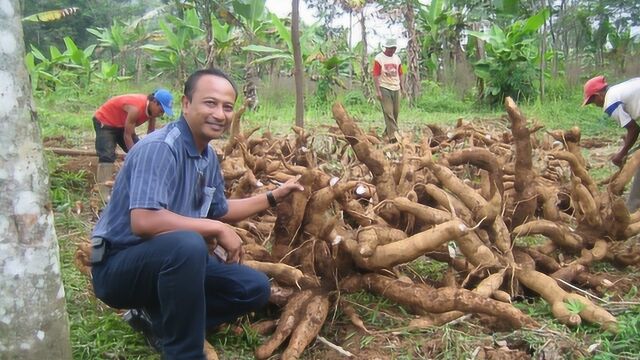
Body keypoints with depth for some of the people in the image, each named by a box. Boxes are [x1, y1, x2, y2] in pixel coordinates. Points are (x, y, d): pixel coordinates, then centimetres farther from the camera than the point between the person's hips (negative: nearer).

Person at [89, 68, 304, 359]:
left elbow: (219, 211, 17)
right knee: (187, 244, -38)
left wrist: (275, 196, 15)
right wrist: (218, 230, -27)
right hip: (119, 265, -8)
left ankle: (159, 318, 7)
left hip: (173, 259, 8)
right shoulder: (159, 148, -24)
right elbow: (143, 221, -36)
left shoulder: (209, 156, 3)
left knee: (254, 288, 4)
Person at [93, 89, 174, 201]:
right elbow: (127, 136, -30)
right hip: (104, 121, -9)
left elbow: (151, 133, -1)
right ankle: (104, 193, -24)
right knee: (107, 155, -21)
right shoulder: (136, 108, -37)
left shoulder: (151, 108, -12)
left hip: (121, 124, 9)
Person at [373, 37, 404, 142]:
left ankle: (387, 132, 20)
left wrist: (402, 88, 14)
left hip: (396, 89, 6)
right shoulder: (379, 58, -5)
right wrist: (377, 91, -14)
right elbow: (376, 75, -9)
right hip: (384, 88, -6)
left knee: (396, 112, 5)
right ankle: (393, 135, -12)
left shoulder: (397, 58, 12)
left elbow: (400, 74, 18)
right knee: (388, 112, -9)